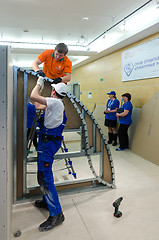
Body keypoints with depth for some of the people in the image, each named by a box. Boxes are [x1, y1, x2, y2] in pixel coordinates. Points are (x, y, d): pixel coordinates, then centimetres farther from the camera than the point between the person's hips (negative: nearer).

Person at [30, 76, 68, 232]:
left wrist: (39, 83, -2)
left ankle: (56, 214, -1)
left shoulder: (56, 102, -14)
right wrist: (40, 86, 25)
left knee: (45, 178, -9)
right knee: (43, 176, 21)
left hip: (48, 143, -10)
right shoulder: (56, 103, 15)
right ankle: (47, 201, 37)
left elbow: (33, 96, -21)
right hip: (48, 142, 10)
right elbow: (38, 106, 24)